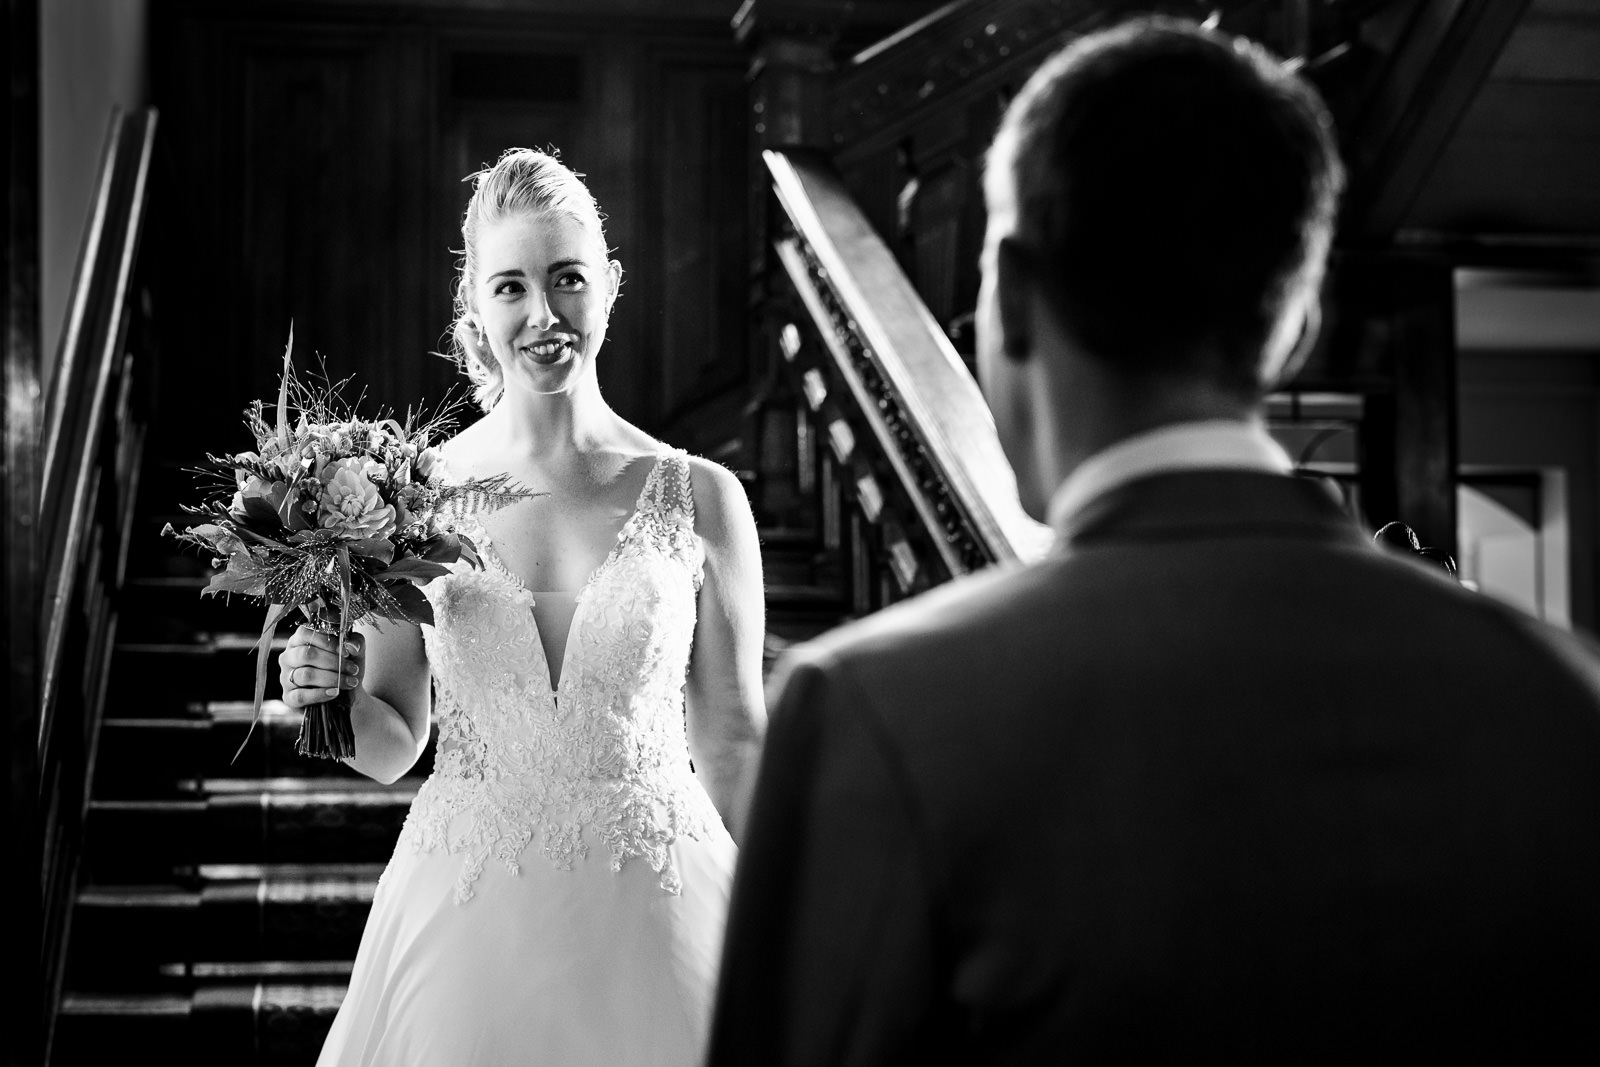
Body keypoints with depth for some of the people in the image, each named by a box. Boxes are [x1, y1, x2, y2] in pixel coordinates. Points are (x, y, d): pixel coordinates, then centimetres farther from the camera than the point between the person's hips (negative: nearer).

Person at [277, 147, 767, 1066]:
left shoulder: (700, 500, -4)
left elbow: (734, 742, 4)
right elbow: (393, 747, 6)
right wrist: (334, 698, -14)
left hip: (651, 919, 0)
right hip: (466, 916, 0)